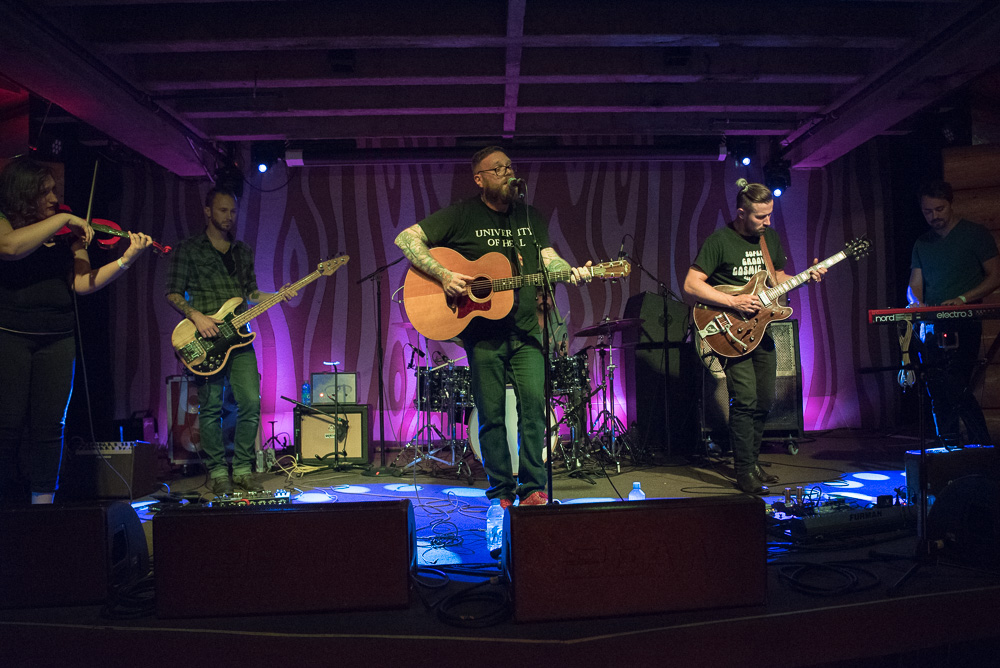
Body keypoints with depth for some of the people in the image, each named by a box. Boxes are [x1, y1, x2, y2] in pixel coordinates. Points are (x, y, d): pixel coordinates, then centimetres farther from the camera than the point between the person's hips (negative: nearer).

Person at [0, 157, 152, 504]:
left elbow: (82, 283, 3)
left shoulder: (68, 236, 11)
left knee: (49, 424, 1)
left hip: (57, 339, 3)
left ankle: (42, 499, 8)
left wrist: (127, 259, -9)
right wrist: (63, 218, -16)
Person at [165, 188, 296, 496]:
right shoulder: (187, 249, 3)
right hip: (206, 339, -4)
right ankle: (217, 473, 12)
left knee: (251, 403, -4)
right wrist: (196, 316, -15)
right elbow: (173, 293, 0)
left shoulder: (243, 251, 18)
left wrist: (277, 295, 3)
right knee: (211, 407, -1)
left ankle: (243, 469, 9)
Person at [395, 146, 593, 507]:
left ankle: (533, 489, 5)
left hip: (526, 329, 3)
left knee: (534, 403, -6)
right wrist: (442, 274, -16)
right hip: (483, 331, -3)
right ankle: (501, 491, 16)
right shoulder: (462, 214, 0)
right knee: (491, 414, 3)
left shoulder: (531, 217, 14)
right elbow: (406, 238, -4)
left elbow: (548, 257, 9)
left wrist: (572, 272, -14)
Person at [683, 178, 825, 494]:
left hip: (761, 330, 7)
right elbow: (691, 284, -17)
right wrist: (734, 303, -21)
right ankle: (744, 472, -1)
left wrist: (807, 277, 2)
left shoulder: (771, 237, 10)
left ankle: (752, 461, 25)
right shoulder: (719, 241, -13)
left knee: (765, 401, 10)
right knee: (745, 402, -12)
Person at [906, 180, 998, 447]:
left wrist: (962, 299, -15)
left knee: (955, 388, -15)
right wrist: (916, 302, -9)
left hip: (964, 326, -5)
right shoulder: (922, 243, 17)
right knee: (938, 395, 4)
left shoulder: (975, 234, 3)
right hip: (931, 329, 5)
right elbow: (914, 285, 14)